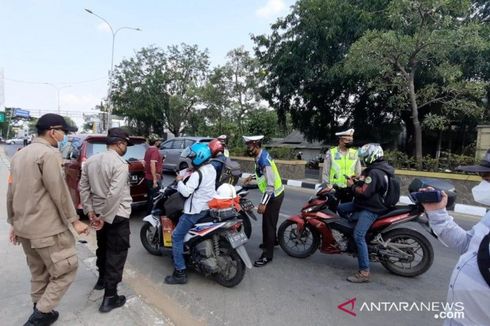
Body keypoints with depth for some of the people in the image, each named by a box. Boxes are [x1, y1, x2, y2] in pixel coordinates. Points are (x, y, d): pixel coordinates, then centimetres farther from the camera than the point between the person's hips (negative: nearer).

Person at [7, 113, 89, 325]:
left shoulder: (19, 155, 12)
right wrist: (74, 221, -11)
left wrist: (13, 223, 22)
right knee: (65, 271, 4)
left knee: (39, 274, 21)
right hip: (47, 228, -9)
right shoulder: (49, 153, -16)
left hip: (24, 227, 10)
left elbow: (11, 192, 16)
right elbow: (59, 192, -18)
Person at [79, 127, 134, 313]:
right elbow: (114, 194, -26)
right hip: (117, 215, -8)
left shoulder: (90, 161, 4)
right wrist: (105, 217, -18)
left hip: (98, 212, 8)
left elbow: (83, 187, 5)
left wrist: (89, 210, 5)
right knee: (116, 254, 2)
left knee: (102, 248, 25)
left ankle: (102, 280, 45)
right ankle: (110, 297, 7)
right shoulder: (120, 164, -20)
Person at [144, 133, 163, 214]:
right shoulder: (155, 150, -17)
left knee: (150, 197, 17)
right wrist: (155, 180, -27)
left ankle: (148, 214, 26)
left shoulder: (148, 150, 14)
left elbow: (145, 163, 21)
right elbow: (152, 165, -26)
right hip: (154, 178, -10)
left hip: (148, 177, 10)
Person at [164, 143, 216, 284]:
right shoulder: (211, 168, 5)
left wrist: (180, 181, -9)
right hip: (207, 207, 10)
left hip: (195, 210, -10)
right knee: (181, 220, 32)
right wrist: (191, 174, 9)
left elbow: (186, 192, -25)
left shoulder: (197, 174, -22)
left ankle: (180, 273, -1)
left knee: (176, 237, -2)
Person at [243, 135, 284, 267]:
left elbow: (270, 184, -31)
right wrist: (252, 177, 13)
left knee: (268, 223, -2)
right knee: (269, 220, 25)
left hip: (273, 195, -10)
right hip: (273, 194, 10)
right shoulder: (260, 155, 2)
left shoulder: (264, 160, -28)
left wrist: (263, 203, -31)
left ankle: (268, 255, 9)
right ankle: (272, 240, 47)